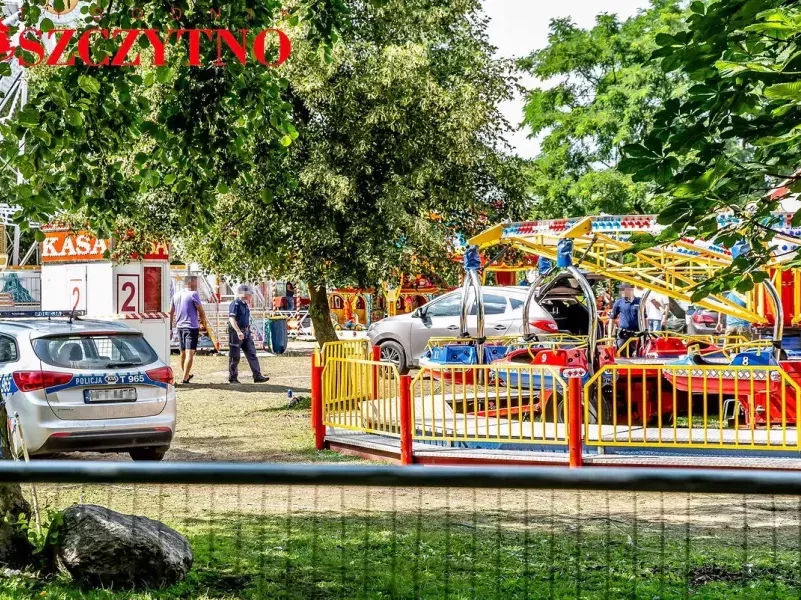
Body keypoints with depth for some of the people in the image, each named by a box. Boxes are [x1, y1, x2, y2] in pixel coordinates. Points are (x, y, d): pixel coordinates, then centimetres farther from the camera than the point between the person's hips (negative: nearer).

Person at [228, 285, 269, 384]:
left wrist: (249, 332, 25)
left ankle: (257, 376, 1)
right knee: (235, 357, 1)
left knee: (252, 354, 2)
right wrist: (238, 331, -35)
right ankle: (233, 378, 11)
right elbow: (232, 319, -25)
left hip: (246, 332, 8)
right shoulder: (235, 304, -14)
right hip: (236, 332, -8)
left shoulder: (245, 304, 14)